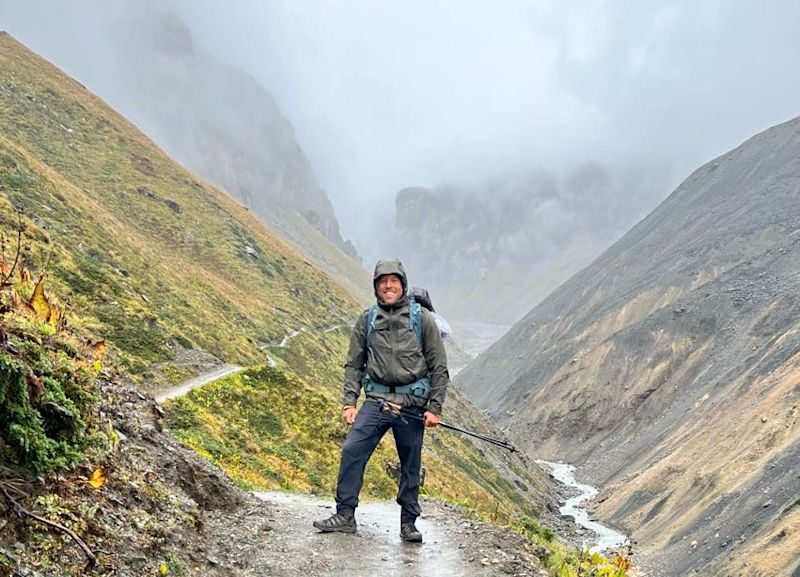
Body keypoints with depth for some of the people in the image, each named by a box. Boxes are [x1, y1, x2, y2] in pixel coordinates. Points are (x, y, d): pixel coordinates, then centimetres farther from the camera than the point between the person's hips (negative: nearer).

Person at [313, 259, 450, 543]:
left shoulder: (422, 319, 1)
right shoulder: (367, 320, 7)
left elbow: (439, 367, 3)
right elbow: (354, 364, 11)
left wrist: (435, 408, -2)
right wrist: (349, 403, 2)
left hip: (412, 405, -1)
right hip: (377, 400, 1)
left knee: (411, 466, 6)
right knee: (352, 450, -12)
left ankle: (409, 522, 20)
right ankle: (345, 515, -2)